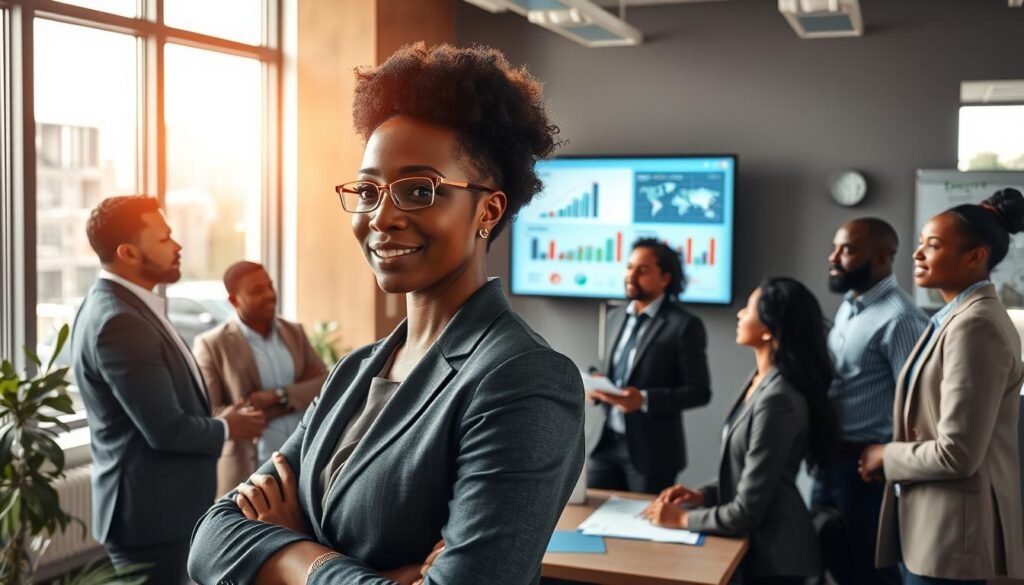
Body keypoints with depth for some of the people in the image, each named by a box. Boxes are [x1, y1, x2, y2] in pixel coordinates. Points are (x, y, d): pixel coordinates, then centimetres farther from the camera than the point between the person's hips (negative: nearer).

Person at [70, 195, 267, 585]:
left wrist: (216, 422, 2)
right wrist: (226, 429, -7)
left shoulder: (123, 307, 9)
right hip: (152, 511, -10)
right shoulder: (118, 321, -23)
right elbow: (166, 429, -24)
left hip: (160, 504, 10)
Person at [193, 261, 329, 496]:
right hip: (249, 472, -4)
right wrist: (291, 404, -11)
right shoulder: (211, 345, -4)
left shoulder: (294, 332, 11)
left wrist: (278, 396, -14)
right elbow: (209, 417, -11)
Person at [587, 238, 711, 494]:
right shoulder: (616, 318, 11)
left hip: (650, 450, -6)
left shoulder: (684, 325, -10)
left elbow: (699, 391, -11)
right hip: (605, 442, 6)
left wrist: (645, 399, -23)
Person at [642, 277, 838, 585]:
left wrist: (681, 519, -12)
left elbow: (746, 511, -23)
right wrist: (703, 495, 1)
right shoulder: (761, 380, 2)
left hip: (774, 552, -8)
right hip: (759, 544, 8)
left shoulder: (777, 399, -26)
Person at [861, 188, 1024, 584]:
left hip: (952, 532, -9)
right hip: (932, 525, 9)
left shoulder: (975, 325, -20)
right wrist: (894, 455, 3)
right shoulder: (959, 316, 11)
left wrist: (886, 456, -10)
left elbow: (956, 454, -24)